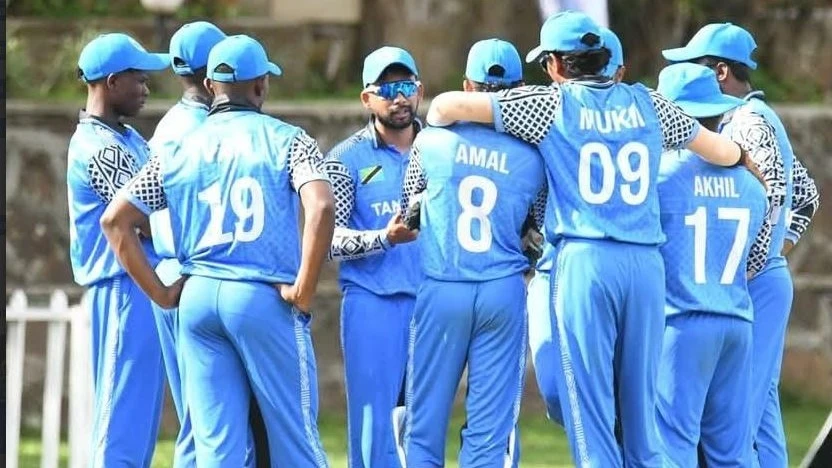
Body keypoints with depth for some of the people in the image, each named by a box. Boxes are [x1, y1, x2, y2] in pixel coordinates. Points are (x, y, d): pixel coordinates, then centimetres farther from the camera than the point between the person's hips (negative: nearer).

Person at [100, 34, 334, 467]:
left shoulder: (180, 151, 11)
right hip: (265, 299, -4)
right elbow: (321, 207, -17)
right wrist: (303, 290, -10)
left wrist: (160, 294, 10)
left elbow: (115, 220, 8)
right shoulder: (286, 140, 0)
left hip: (198, 298, 4)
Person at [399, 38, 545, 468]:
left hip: (440, 291, 0)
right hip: (504, 292, 0)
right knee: (492, 427, 3)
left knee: (424, 426, 5)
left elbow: (407, 213, 13)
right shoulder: (531, 157, 1)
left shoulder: (431, 141, 0)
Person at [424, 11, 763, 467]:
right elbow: (720, 150, 25)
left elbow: (448, 105, 1)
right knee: (641, 404, 10)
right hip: (647, 262, 4)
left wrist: (434, 122, 25)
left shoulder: (552, 103, 2)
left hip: (585, 259, -4)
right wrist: (745, 156, 48)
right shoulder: (646, 103, 13)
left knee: (589, 405, -2)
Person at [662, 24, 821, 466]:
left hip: (753, 282, -10)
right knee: (760, 404, 11)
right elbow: (805, 192, 26)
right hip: (769, 277, 10)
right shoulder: (756, 119, 19)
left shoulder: (750, 122, -12)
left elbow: (772, 192, -24)